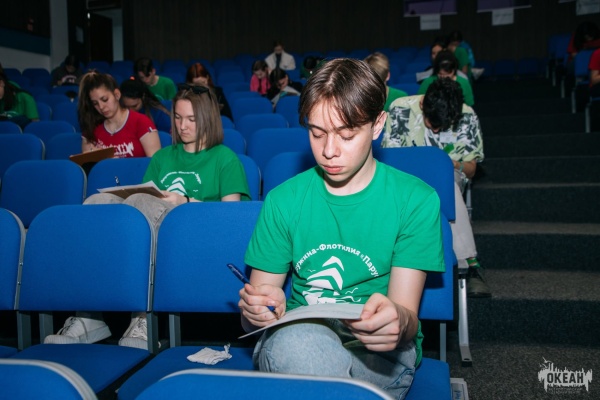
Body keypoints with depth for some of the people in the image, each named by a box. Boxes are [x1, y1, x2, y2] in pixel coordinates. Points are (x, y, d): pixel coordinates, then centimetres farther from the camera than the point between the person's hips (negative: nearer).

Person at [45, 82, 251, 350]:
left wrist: (186, 202, -8)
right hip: (150, 230, 5)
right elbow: (146, 198, 23)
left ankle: (143, 315, -35)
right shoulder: (162, 157, 29)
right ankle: (88, 315, -29)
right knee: (97, 201, -22)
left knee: (140, 203, -33)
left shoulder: (225, 158, 13)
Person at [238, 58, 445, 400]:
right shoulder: (283, 200, 4)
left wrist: (398, 321, -34)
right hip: (295, 336, 3)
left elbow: (407, 316, -8)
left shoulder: (415, 200, -3)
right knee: (296, 341, -35)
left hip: (379, 350, -2)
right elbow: (253, 319, 4)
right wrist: (257, 311, -22)